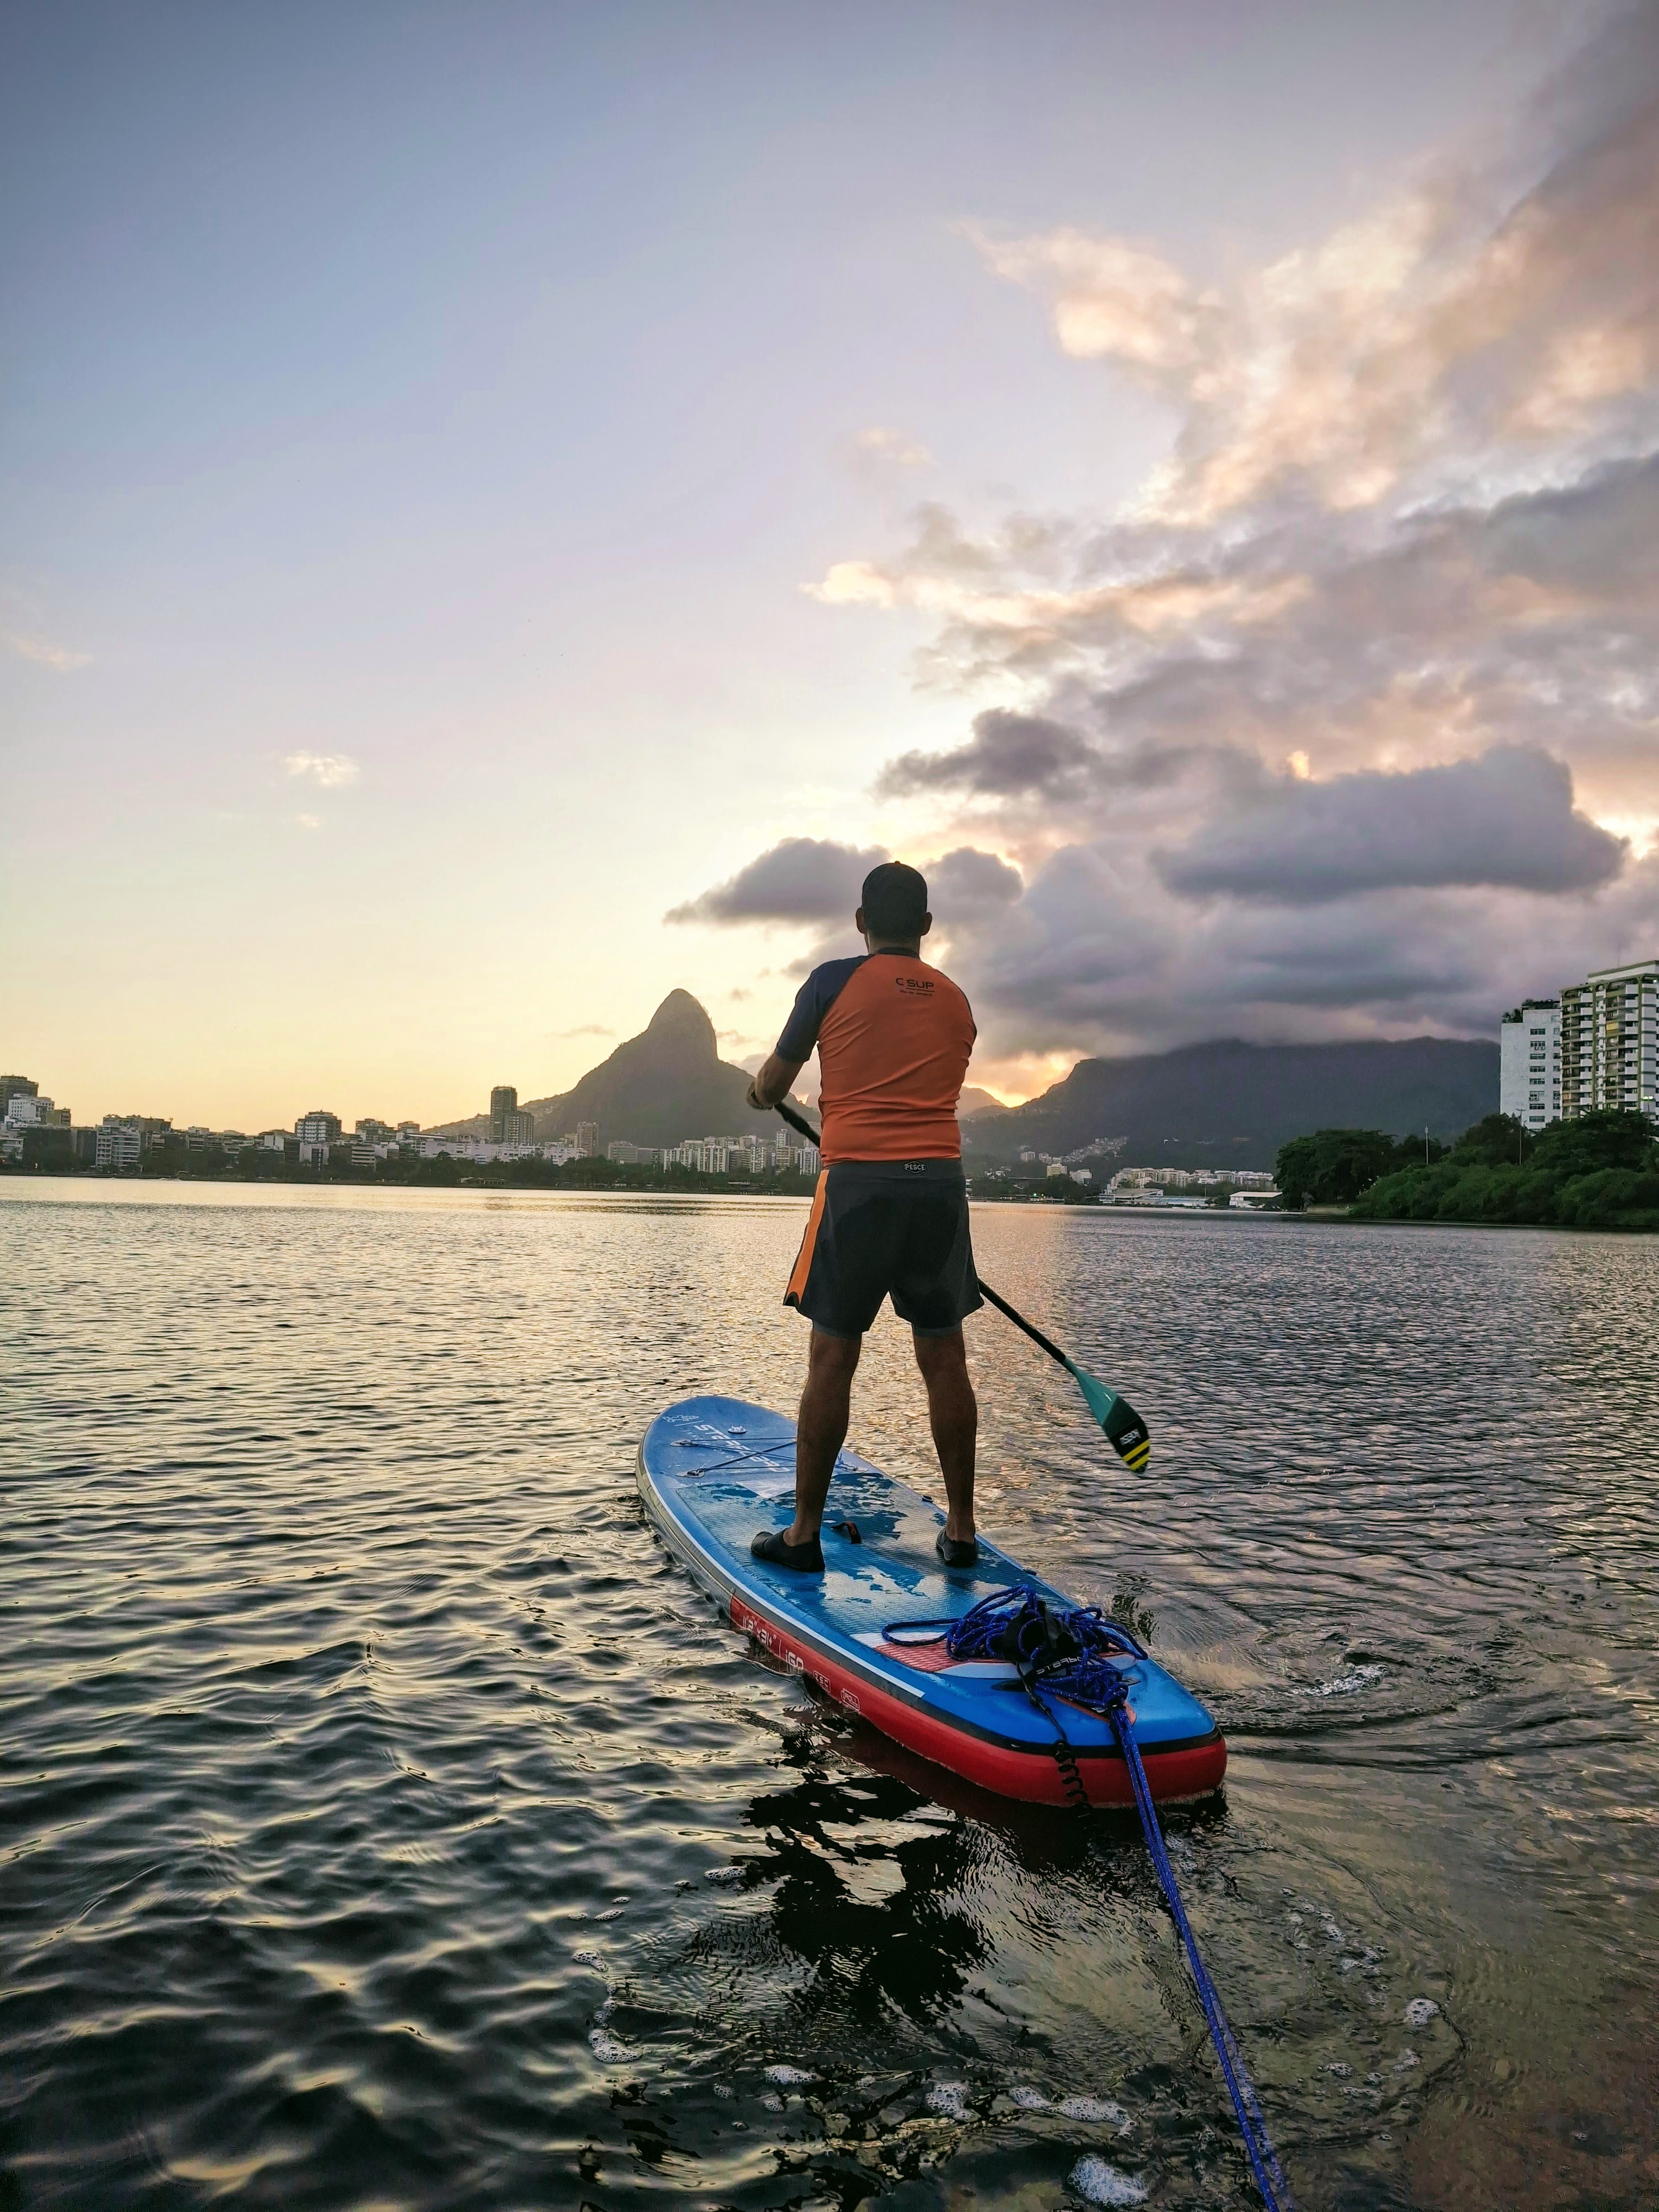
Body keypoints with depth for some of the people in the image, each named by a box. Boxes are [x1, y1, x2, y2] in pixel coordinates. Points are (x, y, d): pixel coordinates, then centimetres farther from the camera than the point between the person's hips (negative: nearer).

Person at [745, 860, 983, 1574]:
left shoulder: (835, 980, 1)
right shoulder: (955, 1000, 14)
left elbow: (774, 1084, 9)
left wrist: (762, 1091, 32)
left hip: (859, 1181, -4)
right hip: (941, 1181, 4)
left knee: (832, 1360, 3)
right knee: (944, 1360, 9)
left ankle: (804, 1534, 10)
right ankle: (961, 1530, 18)